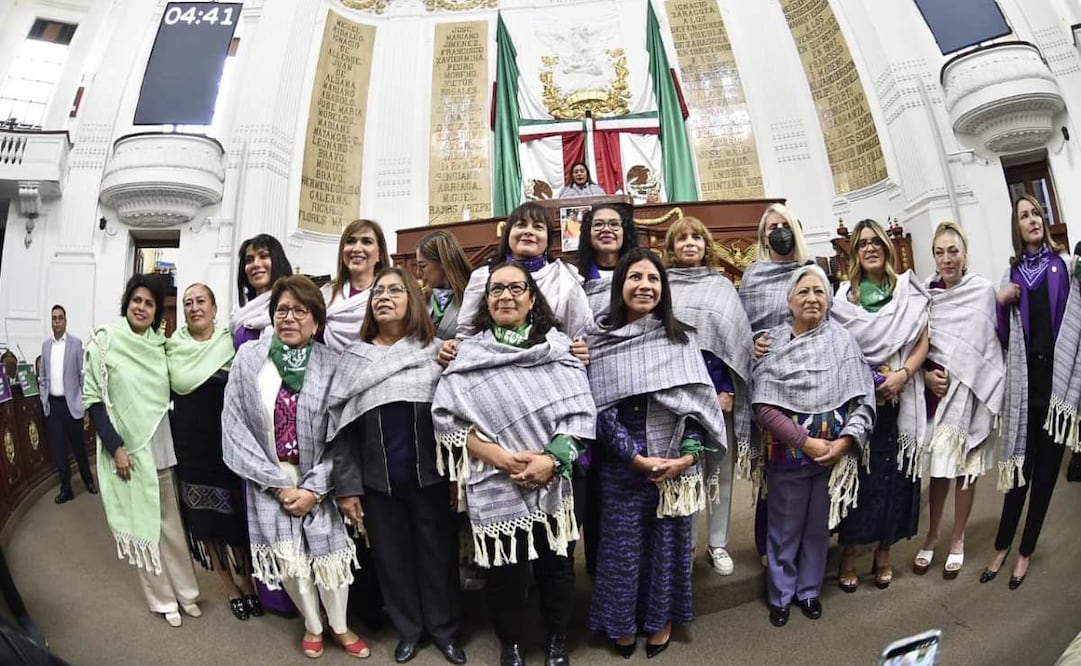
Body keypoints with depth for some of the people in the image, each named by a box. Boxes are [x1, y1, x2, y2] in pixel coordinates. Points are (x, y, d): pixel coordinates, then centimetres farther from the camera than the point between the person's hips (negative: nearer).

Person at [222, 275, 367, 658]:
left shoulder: (332, 365, -8)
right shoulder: (247, 359, -5)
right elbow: (235, 430, -6)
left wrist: (313, 488, -13)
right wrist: (279, 484, -10)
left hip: (318, 481, -1)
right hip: (269, 482, 1)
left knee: (329, 553, 1)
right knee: (288, 560, 2)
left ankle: (339, 626, 31)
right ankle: (312, 626, 32)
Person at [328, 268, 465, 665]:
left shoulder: (435, 351, -1)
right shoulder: (354, 358, 3)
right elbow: (342, 426, 2)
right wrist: (346, 486, -3)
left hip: (429, 476, -1)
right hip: (378, 481, 2)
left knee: (436, 553, 9)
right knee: (392, 557, 13)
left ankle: (444, 629, 29)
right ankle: (409, 629, 32)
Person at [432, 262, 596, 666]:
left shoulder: (557, 346, 3)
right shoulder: (469, 354, 3)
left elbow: (579, 409, -2)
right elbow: (446, 415, -5)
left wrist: (552, 459, -16)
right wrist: (499, 456, -15)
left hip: (554, 480, 1)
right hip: (495, 484, -1)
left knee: (556, 564, 12)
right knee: (505, 568, 8)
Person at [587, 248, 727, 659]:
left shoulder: (681, 338, 2)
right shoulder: (600, 343, -3)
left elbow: (698, 401, -1)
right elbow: (600, 408, -7)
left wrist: (689, 455, -12)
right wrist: (636, 457, -13)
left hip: (676, 460, 1)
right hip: (621, 461, -1)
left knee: (669, 539, 11)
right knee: (623, 541, 8)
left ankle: (661, 620, 32)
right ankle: (622, 624, 28)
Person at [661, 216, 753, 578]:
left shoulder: (722, 286, 9)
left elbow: (739, 340, 2)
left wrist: (727, 392, -7)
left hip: (718, 393, 1)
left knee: (720, 469, 8)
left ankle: (718, 544, 21)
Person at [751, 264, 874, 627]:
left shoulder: (843, 341, -1)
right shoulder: (773, 343, -5)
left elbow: (863, 400, -4)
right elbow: (763, 405, -11)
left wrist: (844, 442, -17)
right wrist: (806, 442, -16)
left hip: (834, 455, 1)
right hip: (787, 452, -1)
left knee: (818, 526, 17)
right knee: (785, 527, 12)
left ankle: (809, 590, 38)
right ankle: (781, 595, 32)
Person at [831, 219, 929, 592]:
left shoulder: (908, 291, 6)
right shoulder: (842, 296, 5)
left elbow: (921, 343, 1)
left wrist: (902, 375, -14)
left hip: (898, 400, 1)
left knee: (892, 474, 6)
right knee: (854, 474, 2)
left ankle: (884, 551, 23)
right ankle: (848, 551, 16)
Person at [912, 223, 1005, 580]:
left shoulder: (982, 290, -3)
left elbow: (983, 346, -5)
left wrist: (950, 377, -11)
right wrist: (927, 375, -10)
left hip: (968, 391, -1)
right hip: (934, 390, 2)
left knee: (965, 468, 7)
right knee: (937, 466, 7)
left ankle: (957, 540, 23)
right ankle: (932, 537, 23)